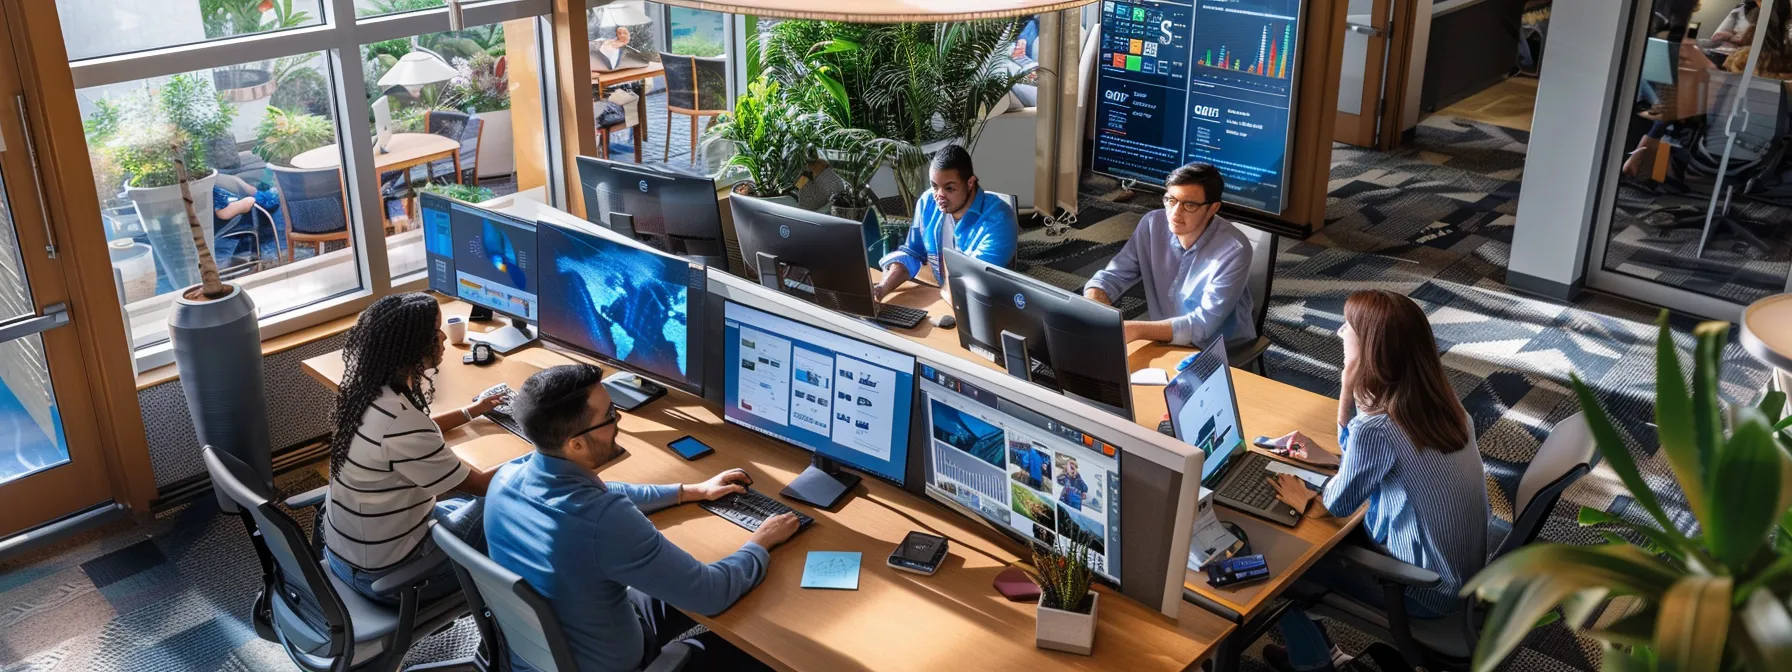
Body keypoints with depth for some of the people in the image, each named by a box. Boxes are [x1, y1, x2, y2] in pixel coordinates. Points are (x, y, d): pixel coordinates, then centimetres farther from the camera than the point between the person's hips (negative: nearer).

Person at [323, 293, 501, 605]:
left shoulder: (367, 390, -6)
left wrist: (472, 411, 23)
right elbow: (478, 484, -20)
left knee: (466, 505, 25)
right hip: (384, 575, -8)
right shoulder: (400, 422, -32)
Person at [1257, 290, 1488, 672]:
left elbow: (1336, 505, -14)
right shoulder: (1434, 397, -5)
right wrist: (1349, 391, -5)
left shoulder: (1378, 428, -30)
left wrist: (1303, 500, 6)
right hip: (1462, 569, 8)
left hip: (1428, 590, -8)